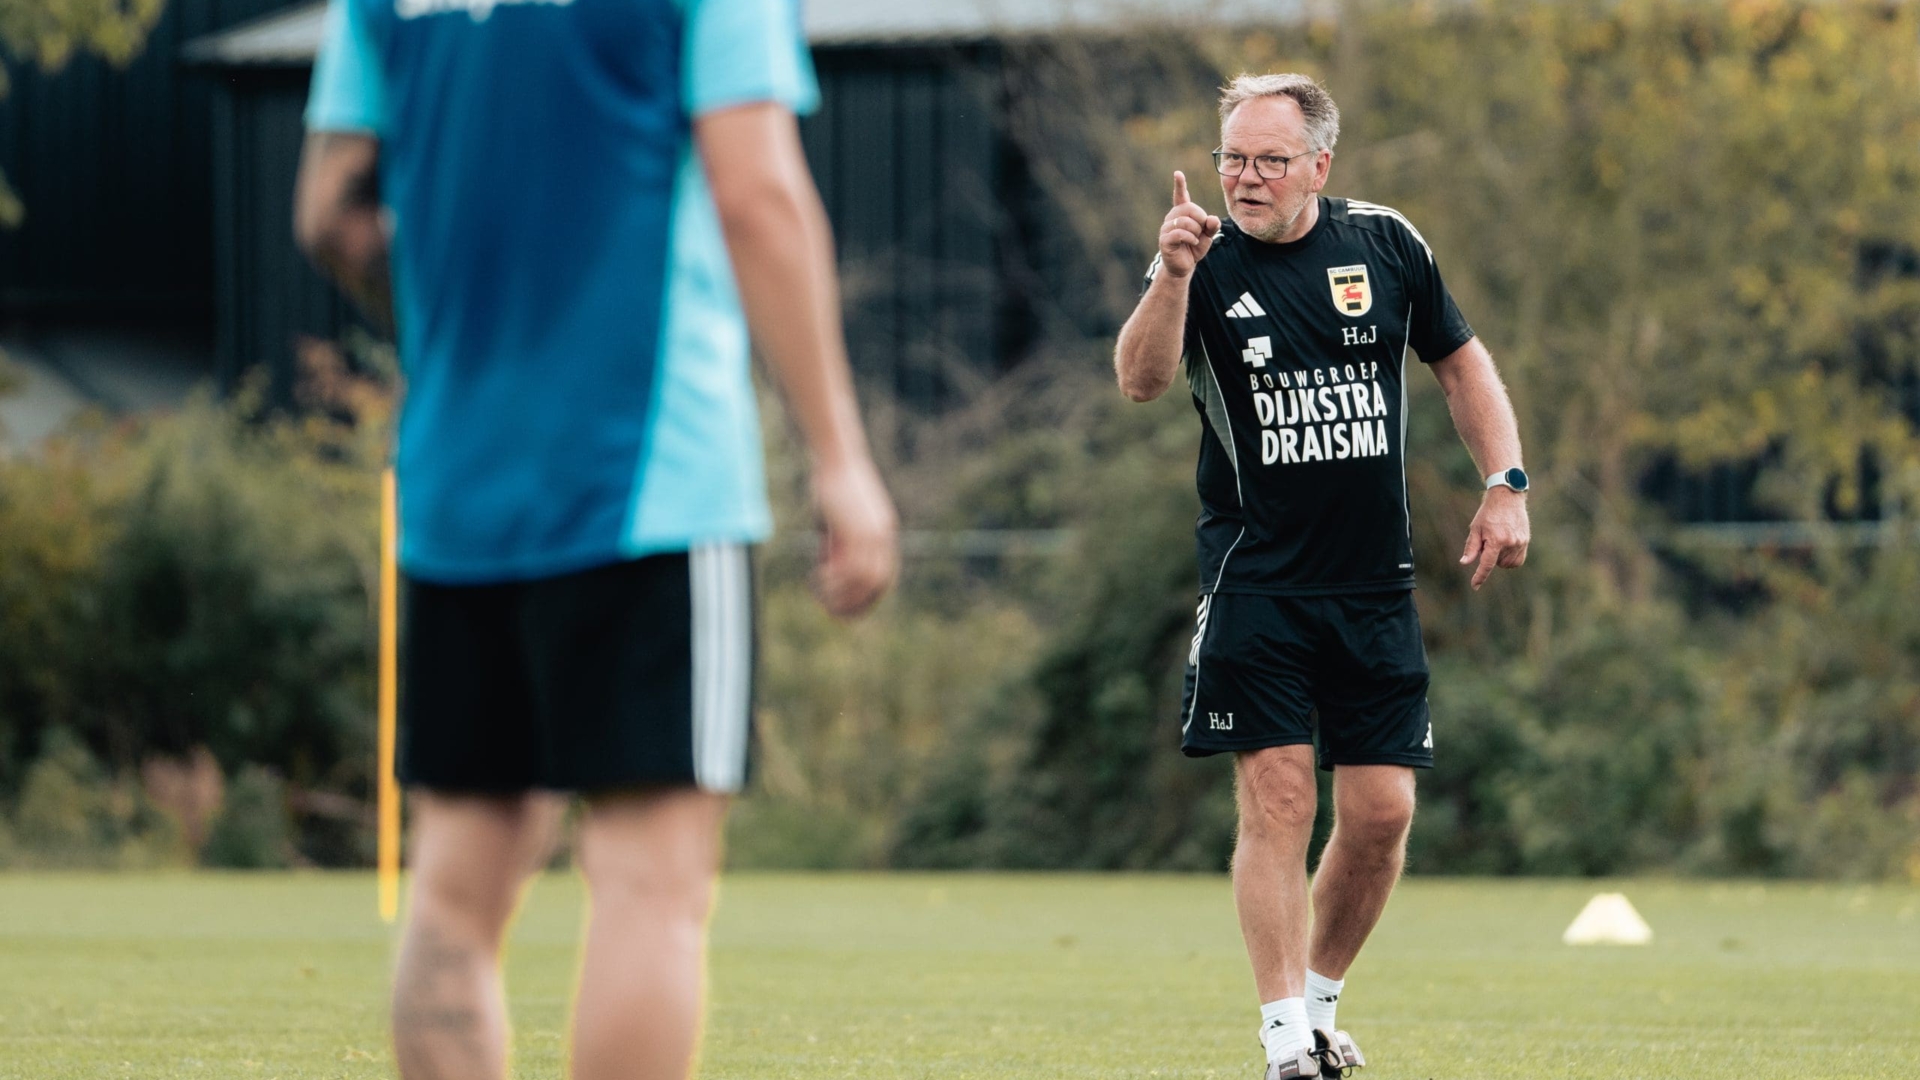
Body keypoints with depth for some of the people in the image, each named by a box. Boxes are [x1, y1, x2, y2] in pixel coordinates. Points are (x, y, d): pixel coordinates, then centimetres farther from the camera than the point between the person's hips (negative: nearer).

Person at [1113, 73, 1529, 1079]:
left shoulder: (1385, 244, 3)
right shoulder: (1206, 263, -5)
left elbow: (1461, 360, 16)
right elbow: (1140, 381, -21)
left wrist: (1506, 485, 6)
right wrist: (1171, 277, -37)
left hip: (1375, 583, 3)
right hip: (1254, 585, -3)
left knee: (1382, 814, 1)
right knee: (1277, 801, -10)